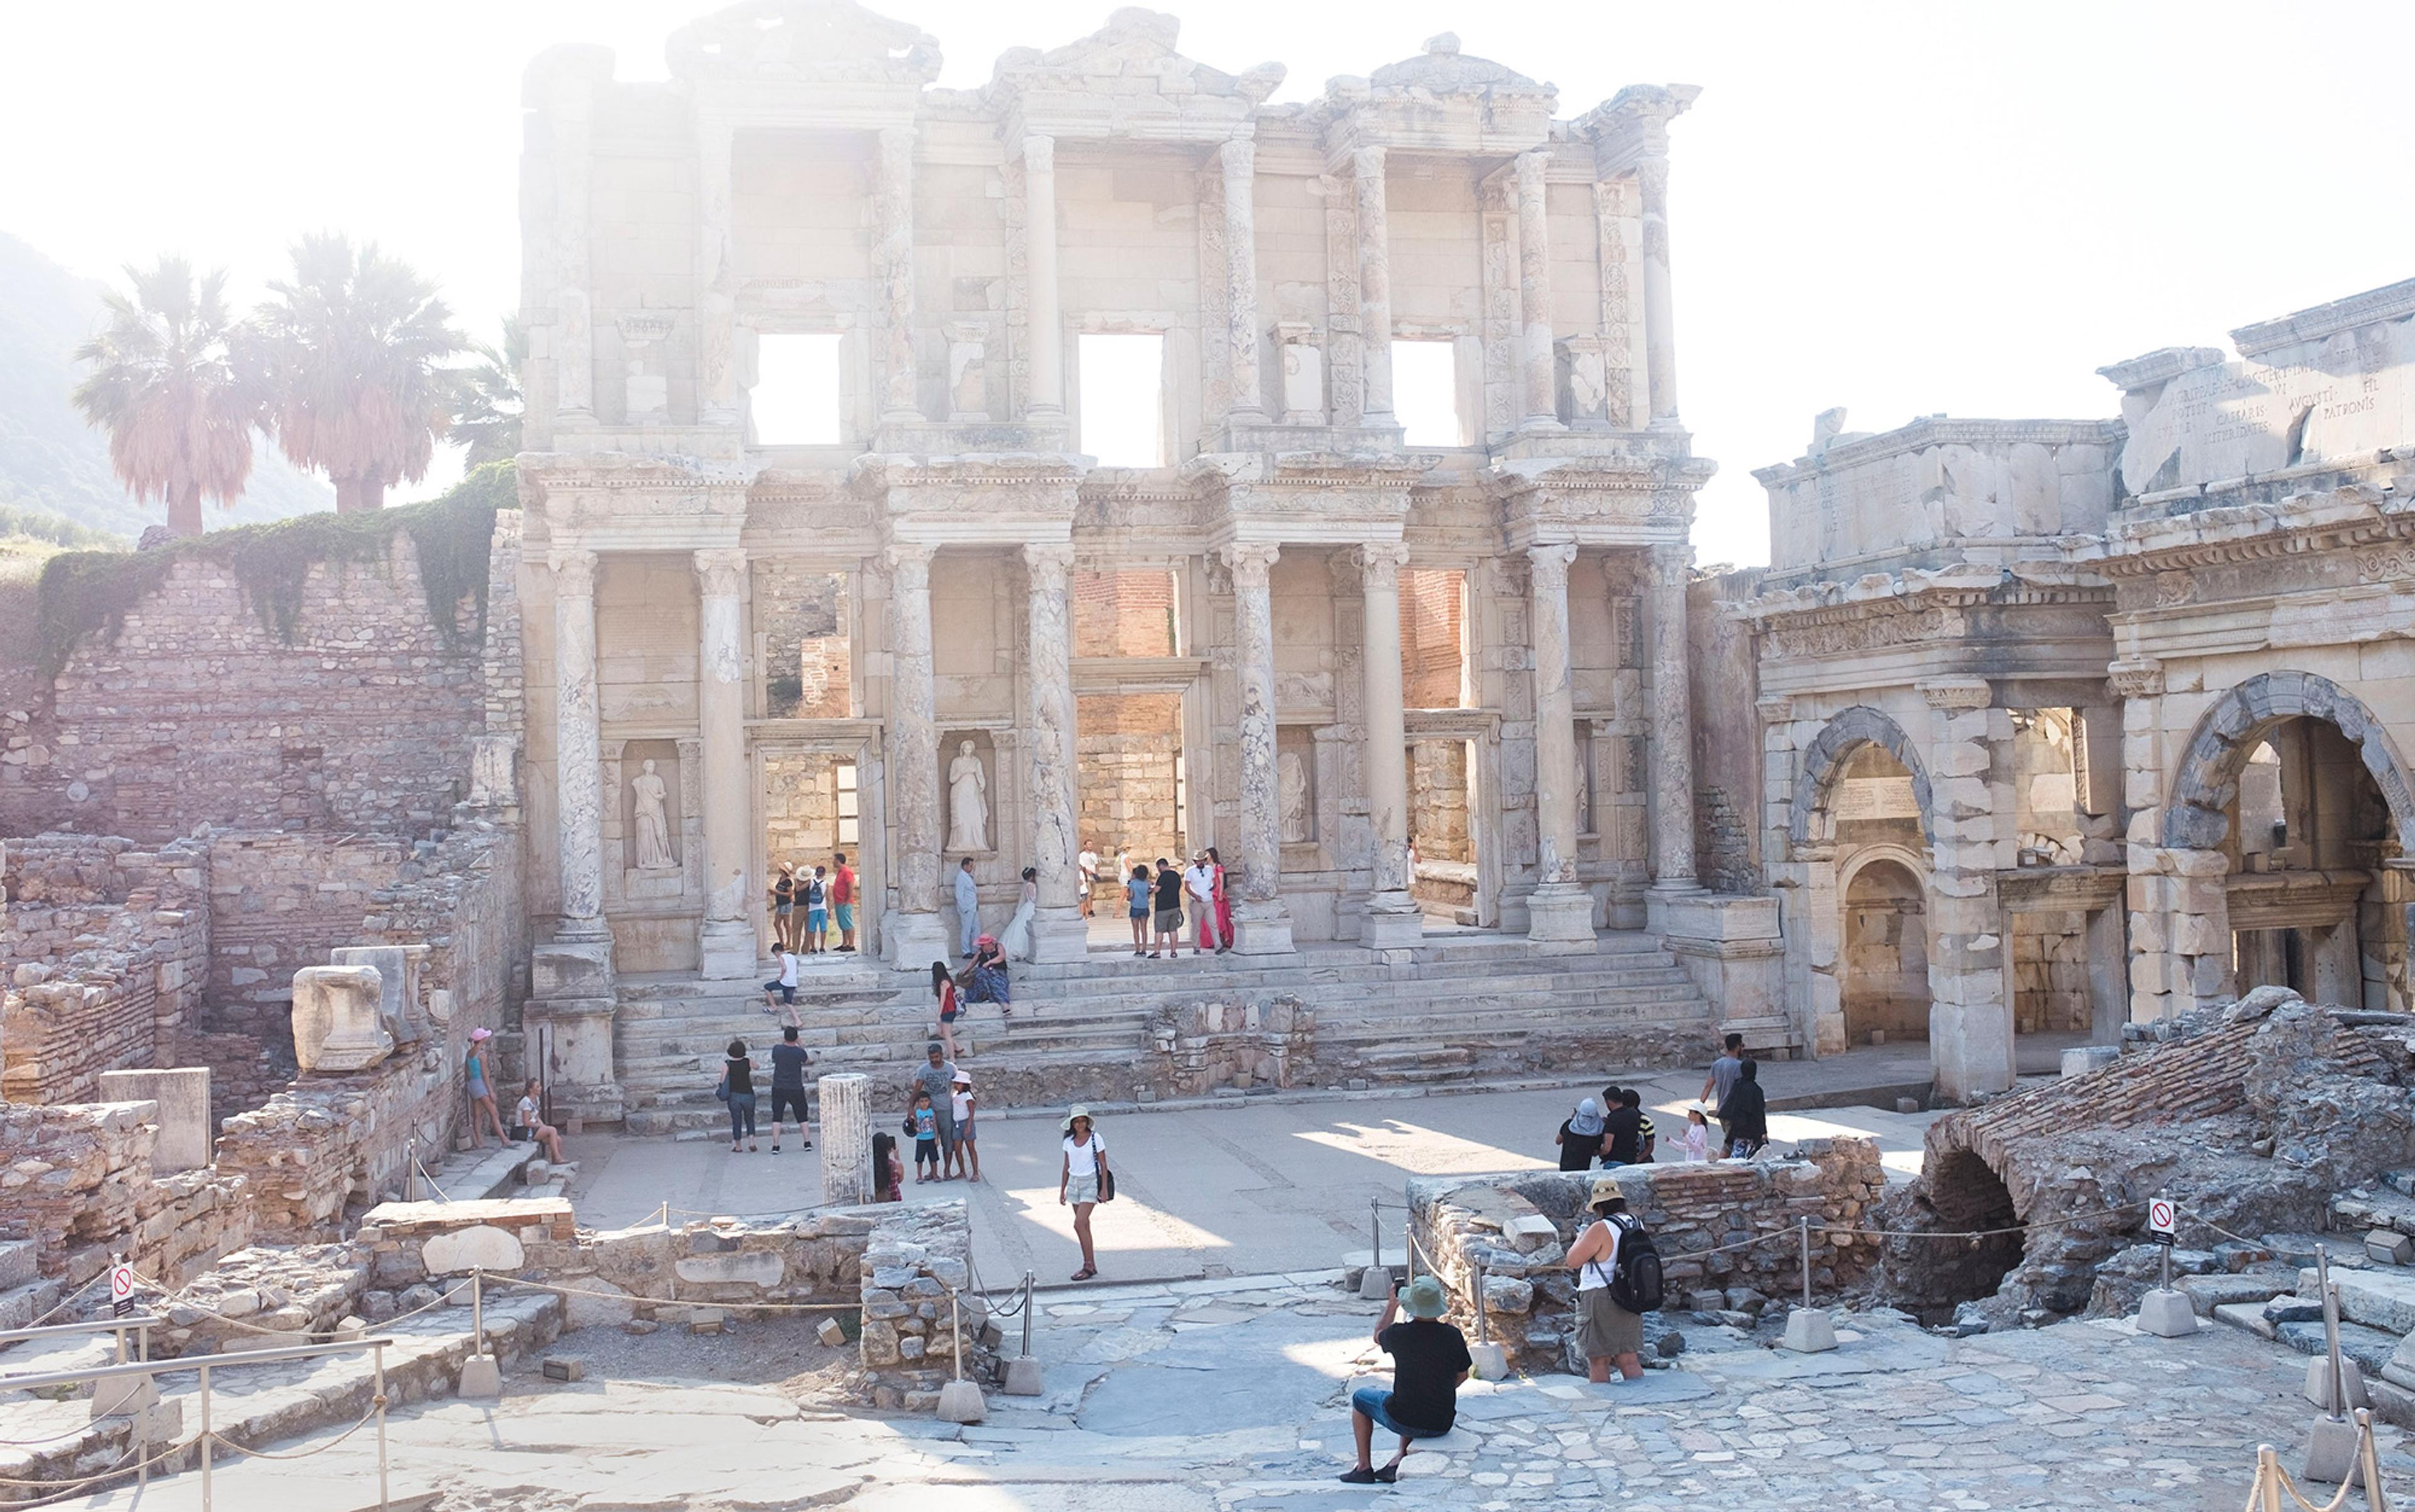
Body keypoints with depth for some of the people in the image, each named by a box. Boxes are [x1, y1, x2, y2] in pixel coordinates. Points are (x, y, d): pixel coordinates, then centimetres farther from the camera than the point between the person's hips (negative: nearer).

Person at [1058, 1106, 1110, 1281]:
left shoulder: (1095, 1139, -9)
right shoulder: (1069, 1141, 5)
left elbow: (1103, 1165, -5)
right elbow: (1066, 1167, 13)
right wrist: (1062, 1190, 13)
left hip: (1090, 1183, -5)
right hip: (1074, 1183, 6)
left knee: (1080, 1224, -14)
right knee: (1083, 1226, 9)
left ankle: (1089, 1266, -8)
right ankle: (1091, 1265, 16)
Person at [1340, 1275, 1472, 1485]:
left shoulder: (1399, 1334, -15)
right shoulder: (1453, 1336, -9)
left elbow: (1378, 1336, 10)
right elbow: (1462, 1375, 7)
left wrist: (1392, 1306, 22)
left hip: (1404, 1421, -3)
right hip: (1442, 1424, 3)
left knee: (1360, 1397, 26)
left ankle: (1364, 1468, 26)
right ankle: (1401, 1460, 26)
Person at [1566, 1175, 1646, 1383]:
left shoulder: (1601, 1229, -17)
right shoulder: (1637, 1226, 7)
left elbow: (1573, 1261, -13)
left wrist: (1580, 1238, 5)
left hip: (1600, 1301, -7)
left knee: (1599, 1361, 3)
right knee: (1630, 1361, 9)